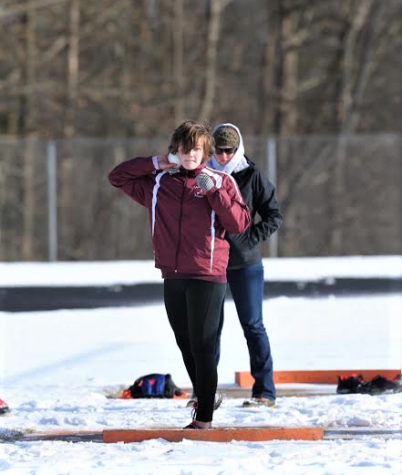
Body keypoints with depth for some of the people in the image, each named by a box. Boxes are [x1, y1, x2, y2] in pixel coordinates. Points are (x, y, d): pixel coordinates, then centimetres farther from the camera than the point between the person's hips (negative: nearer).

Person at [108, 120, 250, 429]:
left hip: (207, 277, -5)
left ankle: (205, 417, -7)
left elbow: (240, 223, -7)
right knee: (186, 346, 13)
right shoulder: (158, 183, 12)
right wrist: (154, 163, 6)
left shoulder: (220, 182, 1)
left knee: (202, 347, -8)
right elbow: (118, 177, 18)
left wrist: (215, 192, -17)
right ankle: (204, 402, 28)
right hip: (172, 277, 5)